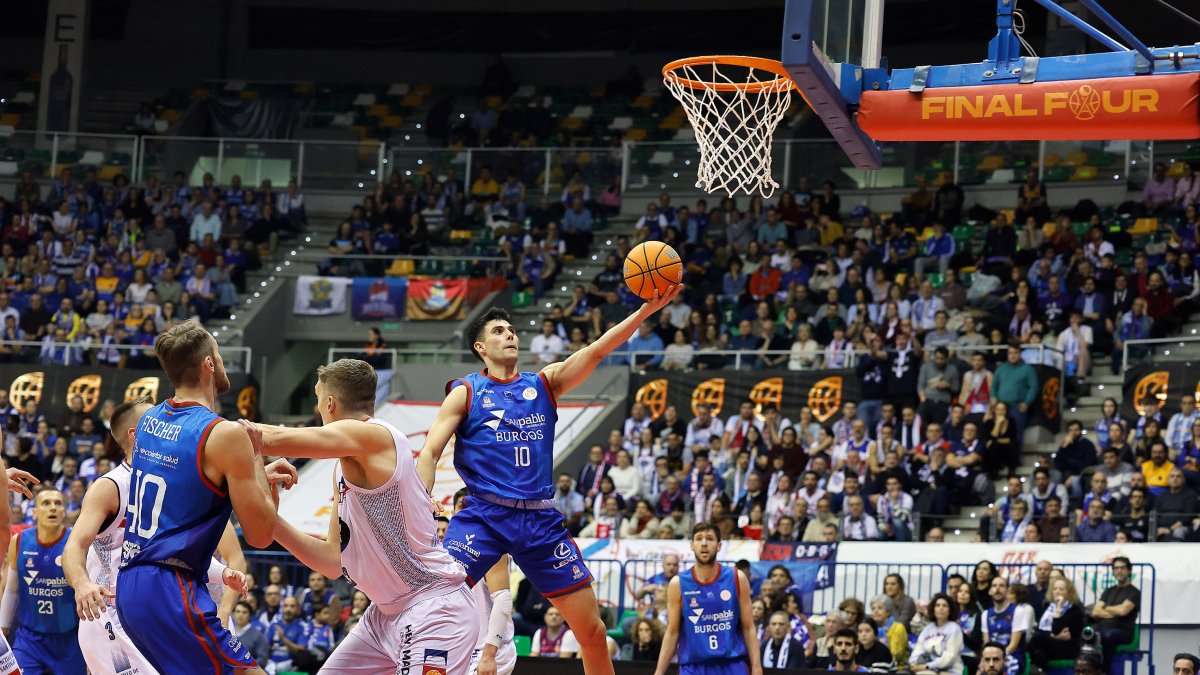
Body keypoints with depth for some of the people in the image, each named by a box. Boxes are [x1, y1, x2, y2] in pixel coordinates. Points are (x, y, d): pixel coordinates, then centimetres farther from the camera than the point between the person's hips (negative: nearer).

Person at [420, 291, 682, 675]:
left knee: (593, 631, 4)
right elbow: (429, 454, -1)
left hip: (540, 520, 3)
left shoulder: (545, 383, 13)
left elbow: (597, 349, 1)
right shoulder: (466, 392, 6)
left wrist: (648, 309, -14)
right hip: (485, 514, -3)